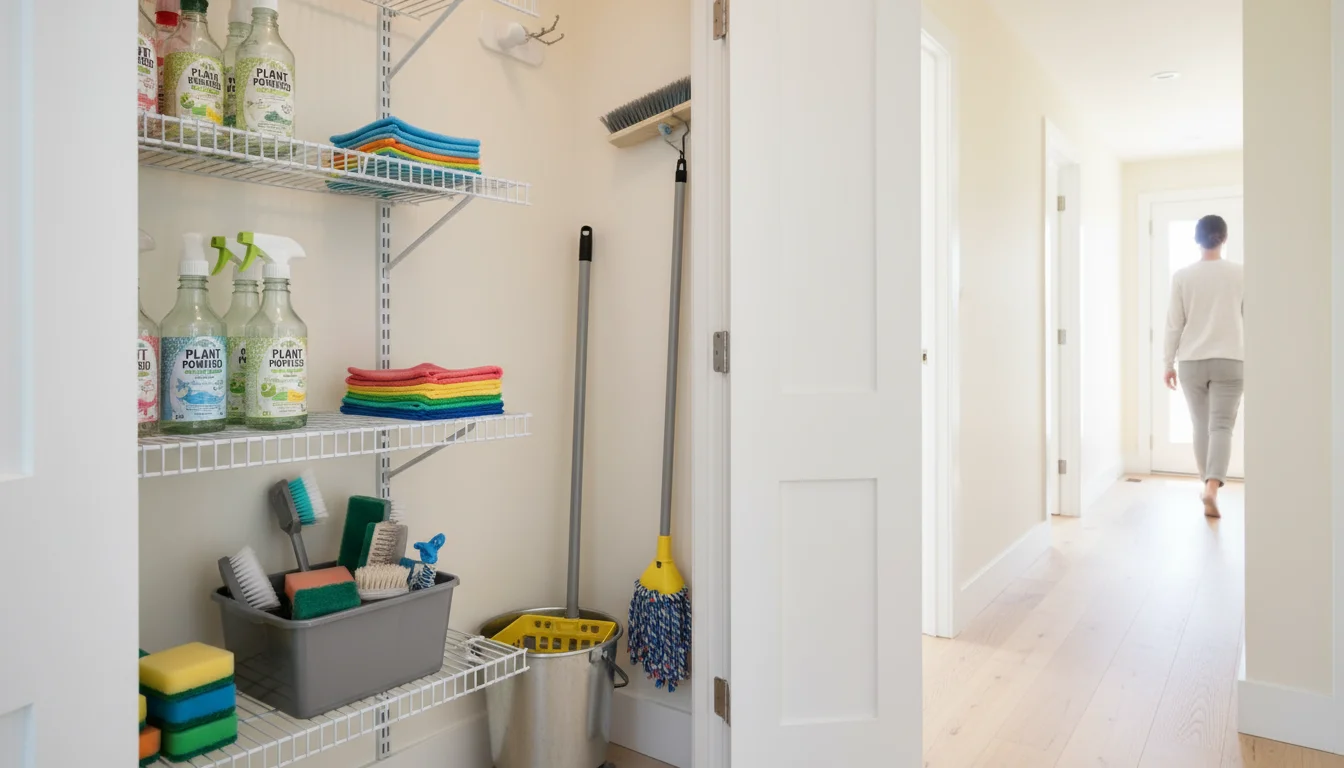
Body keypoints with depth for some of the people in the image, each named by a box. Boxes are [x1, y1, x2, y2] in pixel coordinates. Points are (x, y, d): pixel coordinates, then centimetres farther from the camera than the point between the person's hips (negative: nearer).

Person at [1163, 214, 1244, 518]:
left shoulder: (1182, 276, -1)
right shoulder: (1240, 273, -1)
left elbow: (1174, 324, 0)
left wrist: (1169, 363, 7)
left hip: (1192, 361, 1)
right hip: (1230, 360, -1)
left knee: (1201, 425, 14)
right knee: (1222, 426, -4)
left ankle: (1208, 486, 25)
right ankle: (1212, 487, -22)